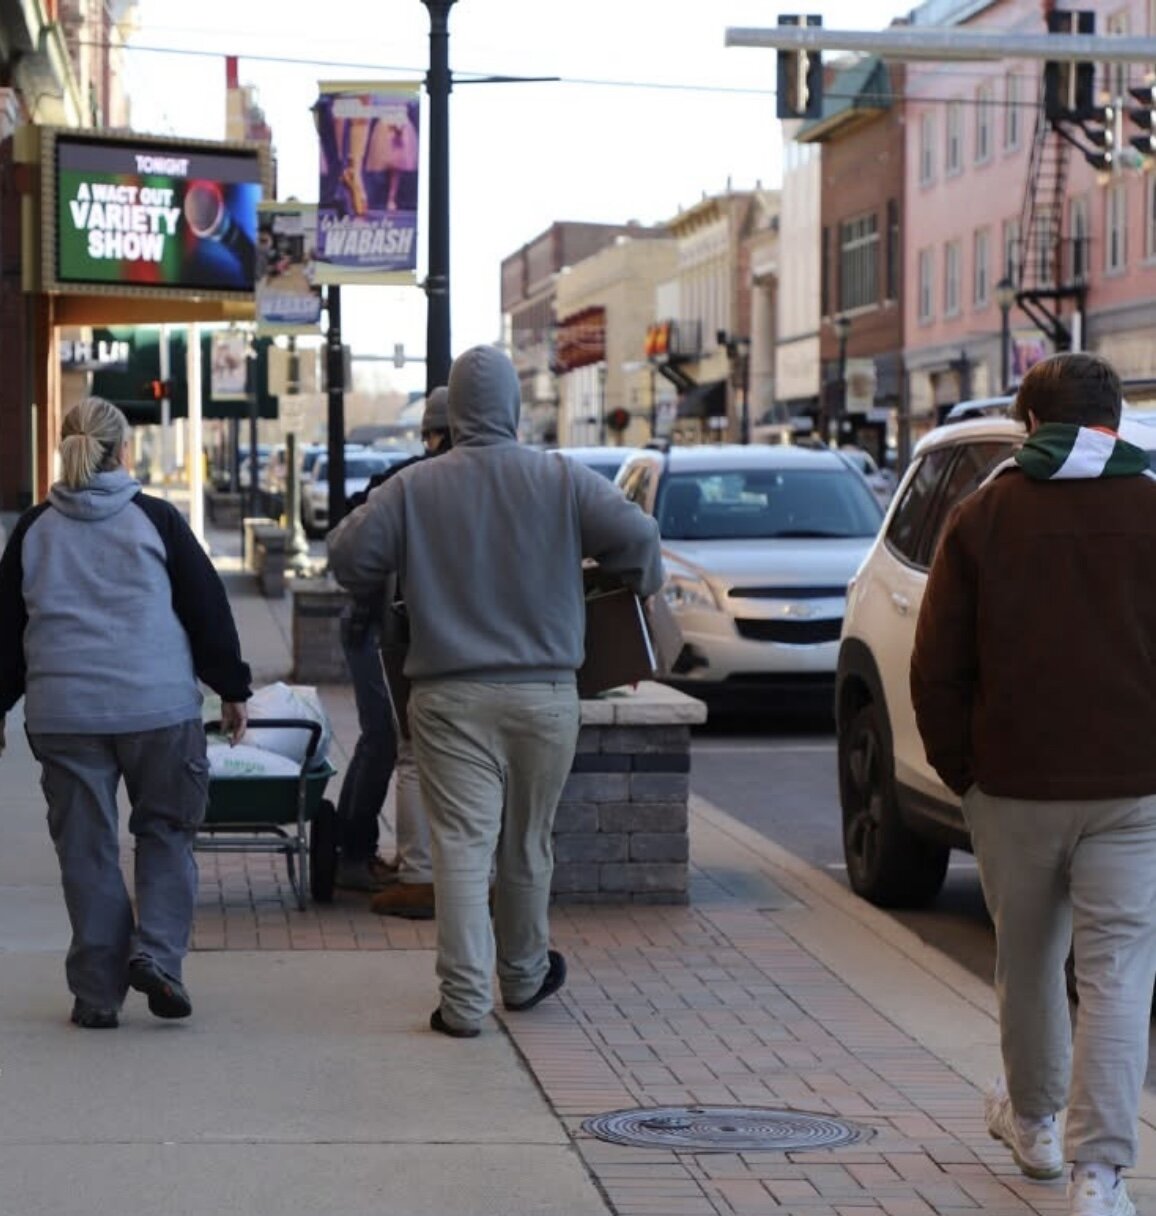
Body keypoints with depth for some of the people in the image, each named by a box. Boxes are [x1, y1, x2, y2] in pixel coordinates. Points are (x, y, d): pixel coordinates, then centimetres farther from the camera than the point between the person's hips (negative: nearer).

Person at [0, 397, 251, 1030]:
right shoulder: (156, 518, -1)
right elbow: (207, 607, 1)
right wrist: (232, 689, 10)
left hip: (63, 711, 2)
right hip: (158, 705, -2)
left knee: (86, 849, 7)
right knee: (165, 832, 13)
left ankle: (97, 994, 8)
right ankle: (156, 952, -5)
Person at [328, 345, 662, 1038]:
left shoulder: (414, 488, -2)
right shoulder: (562, 481, -2)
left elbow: (348, 557, -2)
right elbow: (638, 536, -7)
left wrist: (395, 590, 19)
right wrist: (642, 585, 15)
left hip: (451, 696, -1)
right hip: (544, 694, 1)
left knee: (462, 844, -3)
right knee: (527, 844, 15)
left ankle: (466, 999, -10)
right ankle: (524, 976, 33)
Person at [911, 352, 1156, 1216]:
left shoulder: (983, 519, 0)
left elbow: (937, 668, 0)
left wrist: (961, 771, 10)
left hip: (1013, 786, 2)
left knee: (1028, 960, 18)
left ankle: (1031, 1121, 37)